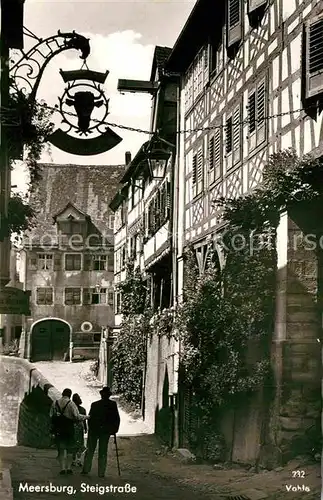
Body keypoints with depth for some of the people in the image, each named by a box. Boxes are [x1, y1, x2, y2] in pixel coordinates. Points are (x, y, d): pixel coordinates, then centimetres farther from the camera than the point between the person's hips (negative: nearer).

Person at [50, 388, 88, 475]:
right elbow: (77, 417, -14)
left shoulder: (55, 403, 3)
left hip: (58, 429, 3)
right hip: (69, 429, -3)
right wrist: (87, 416, -1)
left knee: (61, 449, 8)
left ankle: (62, 468, 6)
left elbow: (51, 416, 5)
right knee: (70, 448, 10)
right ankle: (68, 468, 8)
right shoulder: (71, 404, -10)